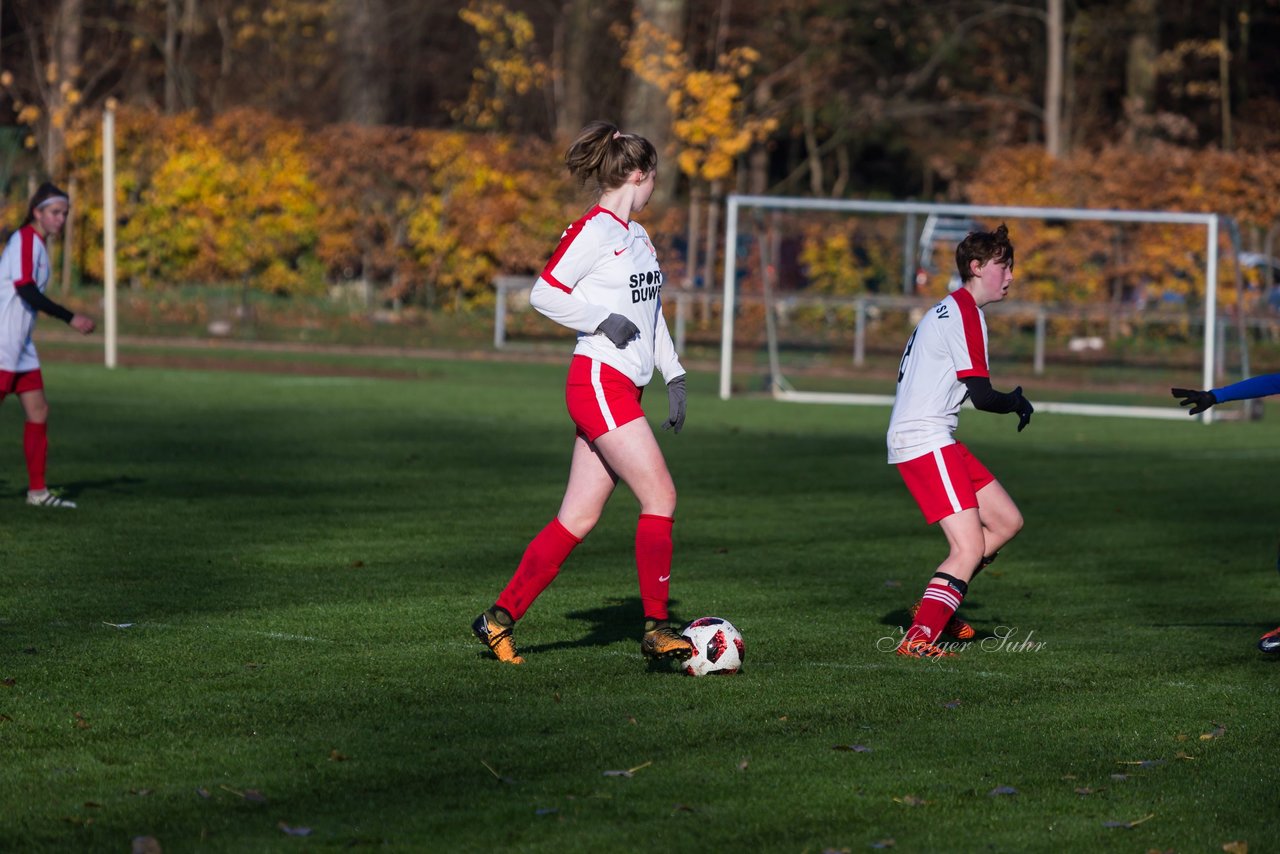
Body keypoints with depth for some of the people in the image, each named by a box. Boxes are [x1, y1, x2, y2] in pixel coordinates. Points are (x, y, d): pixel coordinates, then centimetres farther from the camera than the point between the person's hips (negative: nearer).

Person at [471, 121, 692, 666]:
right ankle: (656, 628, -9)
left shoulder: (636, 235, 18)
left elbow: (650, 311, 25)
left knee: (578, 519, 6)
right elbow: (543, 293, -9)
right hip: (599, 381, -9)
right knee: (661, 497, -13)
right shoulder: (592, 231, -9)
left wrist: (674, 375, 19)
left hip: (621, 390, 9)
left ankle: (500, 618, 11)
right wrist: (602, 321, -17)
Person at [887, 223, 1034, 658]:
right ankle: (918, 637, -19)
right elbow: (982, 395, -16)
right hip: (925, 441, -10)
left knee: (1007, 521, 14)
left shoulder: (948, 309, 20)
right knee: (971, 548, -16)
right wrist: (1017, 402, 3)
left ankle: (935, 608, 18)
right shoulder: (965, 313, -13)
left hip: (932, 439, 10)